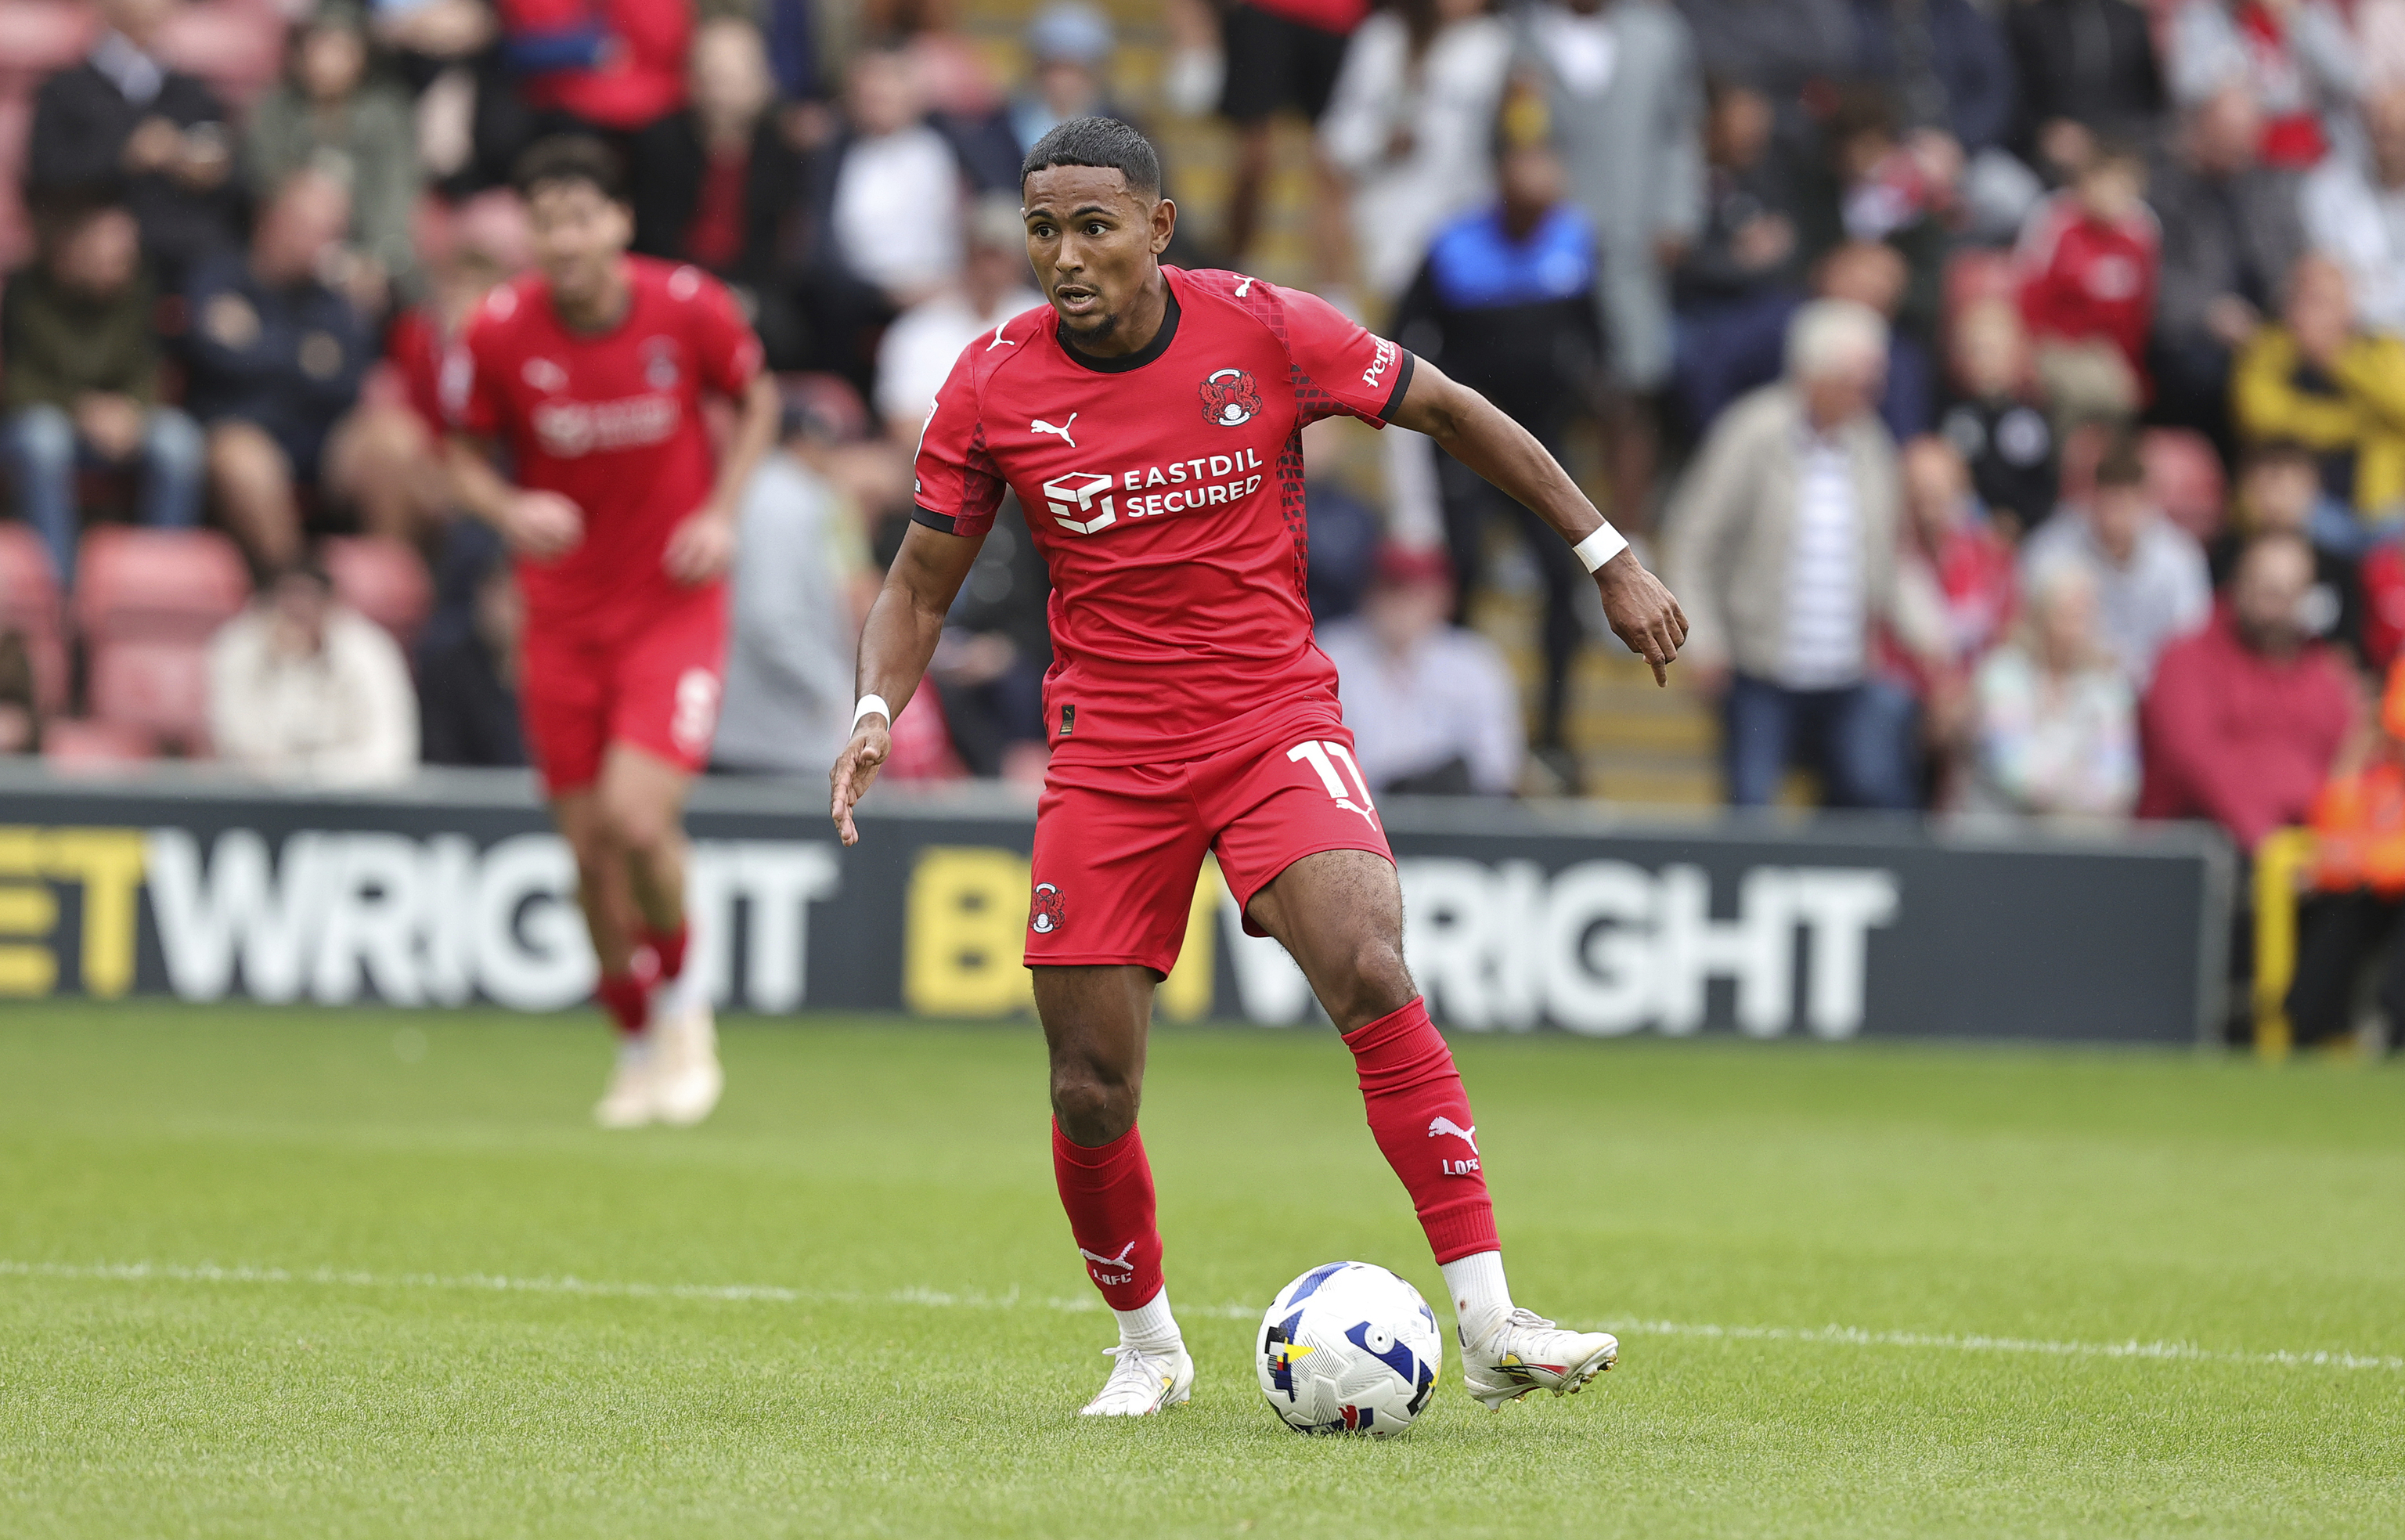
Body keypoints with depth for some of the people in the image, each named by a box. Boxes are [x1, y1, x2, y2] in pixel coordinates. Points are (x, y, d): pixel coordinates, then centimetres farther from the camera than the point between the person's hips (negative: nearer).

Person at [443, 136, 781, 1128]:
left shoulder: (690, 309, -12)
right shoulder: (498, 333, -11)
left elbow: (757, 397, 7)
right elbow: (467, 452, 4)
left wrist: (722, 509, -7)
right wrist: (508, 510, -17)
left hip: (675, 603, -2)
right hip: (564, 613, 2)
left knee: (637, 815, -20)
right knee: (591, 850, 4)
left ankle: (682, 1000, 8)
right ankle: (640, 1047, 27)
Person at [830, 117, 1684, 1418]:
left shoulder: (1266, 332, -9)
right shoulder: (993, 387, -5)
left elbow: (1452, 413, 4)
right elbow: (919, 587, 6)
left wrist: (1609, 559, 6)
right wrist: (875, 712, -14)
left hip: (1275, 723, -2)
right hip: (1106, 759, 2)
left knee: (1370, 977, -25)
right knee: (1090, 1096, 0)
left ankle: (1490, 1325, -24)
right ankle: (1147, 1350, 28)